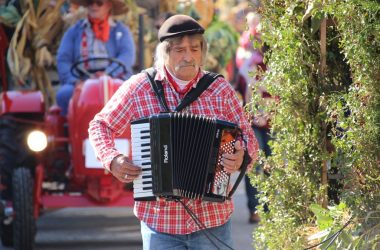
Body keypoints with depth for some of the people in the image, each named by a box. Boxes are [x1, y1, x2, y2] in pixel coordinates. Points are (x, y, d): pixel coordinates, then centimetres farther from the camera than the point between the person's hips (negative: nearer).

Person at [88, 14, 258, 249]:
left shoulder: (221, 89, 1)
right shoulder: (139, 88, -2)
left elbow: (248, 138, 5)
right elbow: (100, 126, 8)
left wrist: (241, 157, -18)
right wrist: (112, 159, -11)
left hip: (213, 220, 1)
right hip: (159, 220, -1)